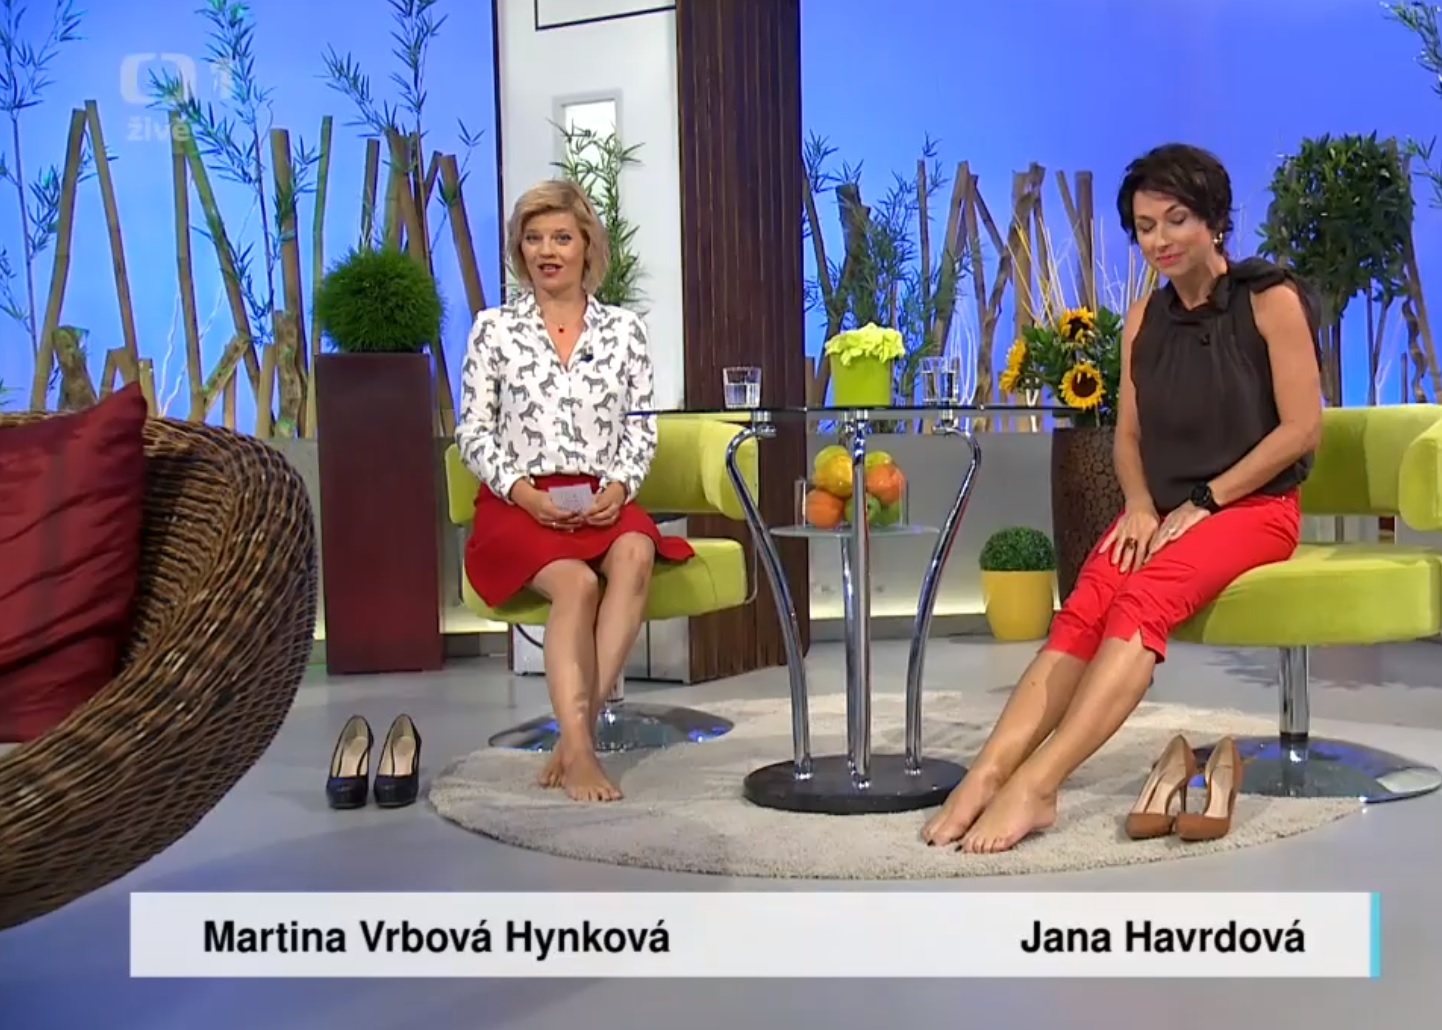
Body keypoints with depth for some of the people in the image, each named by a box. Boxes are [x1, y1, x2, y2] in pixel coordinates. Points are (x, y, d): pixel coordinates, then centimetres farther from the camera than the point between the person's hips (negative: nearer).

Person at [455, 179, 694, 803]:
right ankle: (580, 749, -37)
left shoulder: (624, 330, 14)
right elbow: (473, 432, 5)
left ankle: (578, 729, -34)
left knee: (636, 554, -34)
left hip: (602, 500, 2)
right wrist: (525, 493, -12)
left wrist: (618, 487, -10)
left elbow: (641, 429, 10)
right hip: (519, 505, -1)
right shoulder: (494, 329, 9)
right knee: (577, 584, -33)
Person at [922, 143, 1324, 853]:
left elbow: (1301, 429, -9)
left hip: (1252, 505, -5)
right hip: (1161, 511, 5)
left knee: (1143, 600, -34)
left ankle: (1036, 786, -45)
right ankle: (987, 774, -44)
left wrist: (1202, 504, -14)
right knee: (1085, 606, -26)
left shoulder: (1272, 301, -5)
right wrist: (1140, 506, -6)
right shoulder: (1145, 318, 11)